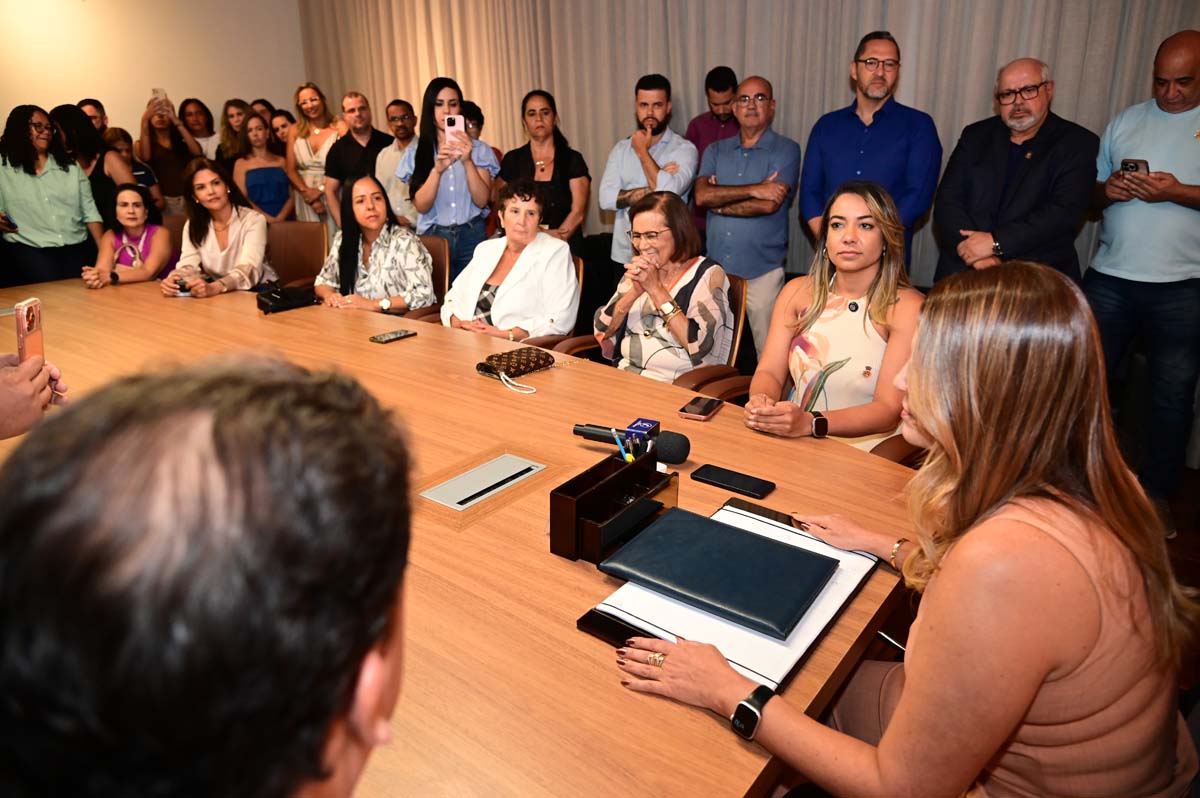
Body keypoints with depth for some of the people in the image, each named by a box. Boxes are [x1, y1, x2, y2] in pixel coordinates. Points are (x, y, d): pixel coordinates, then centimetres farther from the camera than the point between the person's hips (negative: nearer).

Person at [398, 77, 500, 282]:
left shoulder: (479, 149, 5)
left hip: (472, 236, 0)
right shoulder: (415, 153, 5)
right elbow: (421, 206, -5)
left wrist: (467, 161, -19)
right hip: (433, 237, 0)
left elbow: (482, 201, -5)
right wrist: (437, 170, -21)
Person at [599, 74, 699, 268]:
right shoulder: (621, 149, 9)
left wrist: (642, 151, -7)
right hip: (623, 255, 4)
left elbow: (668, 192, -20)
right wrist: (652, 189, -13)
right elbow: (606, 198, -3)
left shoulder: (684, 149, -3)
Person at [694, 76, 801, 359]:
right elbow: (702, 196, -5)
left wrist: (719, 202, -3)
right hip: (717, 268, 4)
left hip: (762, 271, -3)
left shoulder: (786, 150, 1)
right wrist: (754, 189, -12)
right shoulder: (716, 151, 12)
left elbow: (770, 204, -14)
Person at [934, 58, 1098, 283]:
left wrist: (996, 242, -17)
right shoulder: (975, 136, 14)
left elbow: (1065, 212, -8)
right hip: (964, 273, 2)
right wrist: (976, 253, -13)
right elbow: (947, 201, 3)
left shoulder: (1079, 144, 6)